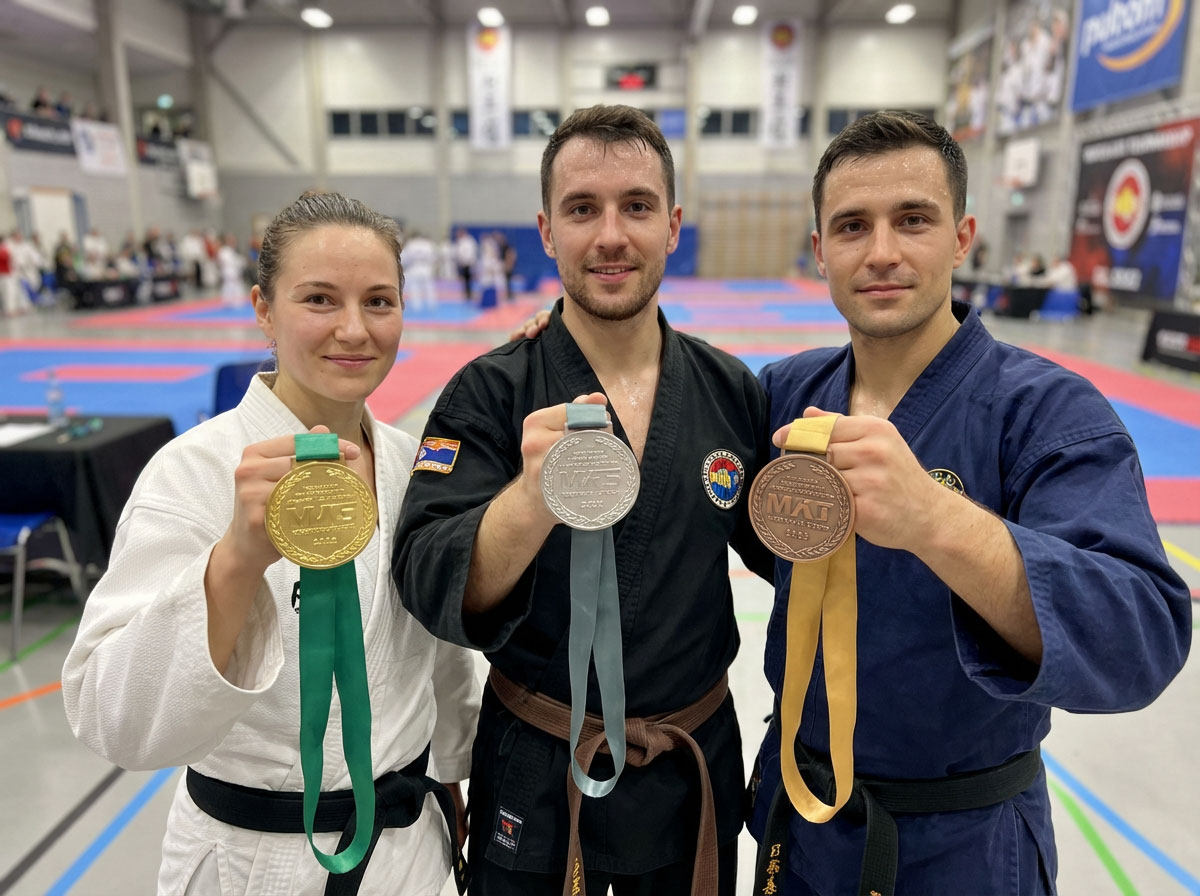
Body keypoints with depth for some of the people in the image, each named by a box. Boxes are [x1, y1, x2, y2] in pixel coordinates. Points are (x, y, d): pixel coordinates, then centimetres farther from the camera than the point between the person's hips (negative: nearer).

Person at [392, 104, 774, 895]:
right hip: (537, 780, -2)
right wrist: (531, 502, -43)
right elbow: (427, 586, -24)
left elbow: (773, 548, 5)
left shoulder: (731, 389, -6)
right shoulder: (489, 394, -14)